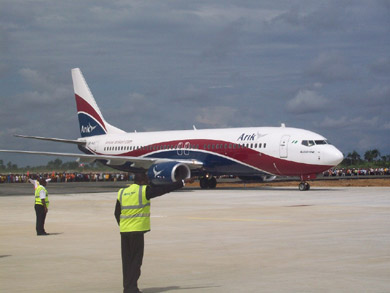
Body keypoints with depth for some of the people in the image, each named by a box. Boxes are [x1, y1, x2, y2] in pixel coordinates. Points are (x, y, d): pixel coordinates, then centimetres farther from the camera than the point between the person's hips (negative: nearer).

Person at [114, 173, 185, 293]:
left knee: (127, 260, 11)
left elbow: (117, 213, 16)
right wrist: (181, 183, 10)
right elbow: (164, 189, 2)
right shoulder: (144, 191, -4)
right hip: (137, 230, -6)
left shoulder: (122, 193, 12)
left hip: (124, 230, 6)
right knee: (136, 260, -1)